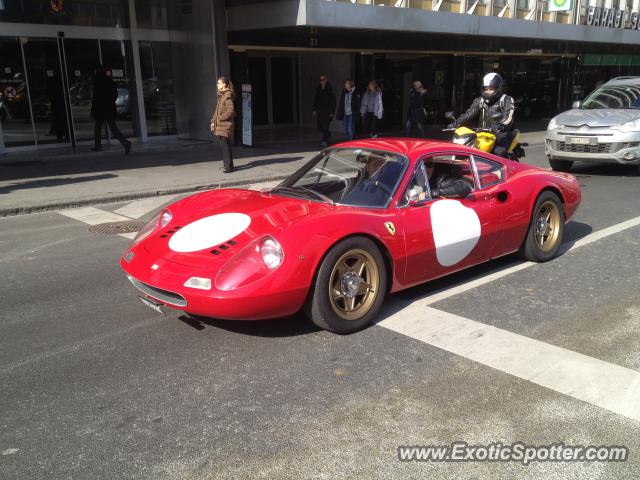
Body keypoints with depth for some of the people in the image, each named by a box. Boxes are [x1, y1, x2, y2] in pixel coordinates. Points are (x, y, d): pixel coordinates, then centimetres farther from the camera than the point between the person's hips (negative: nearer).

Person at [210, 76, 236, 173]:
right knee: (224, 144, 14)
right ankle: (227, 164, 23)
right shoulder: (221, 95, 15)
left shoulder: (228, 96, -13)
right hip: (219, 125, 9)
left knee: (225, 145, -8)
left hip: (225, 125, -9)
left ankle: (228, 166, -5)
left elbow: (231, 110, -22)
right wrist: (213, 121, 12)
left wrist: (220, 118, -16)